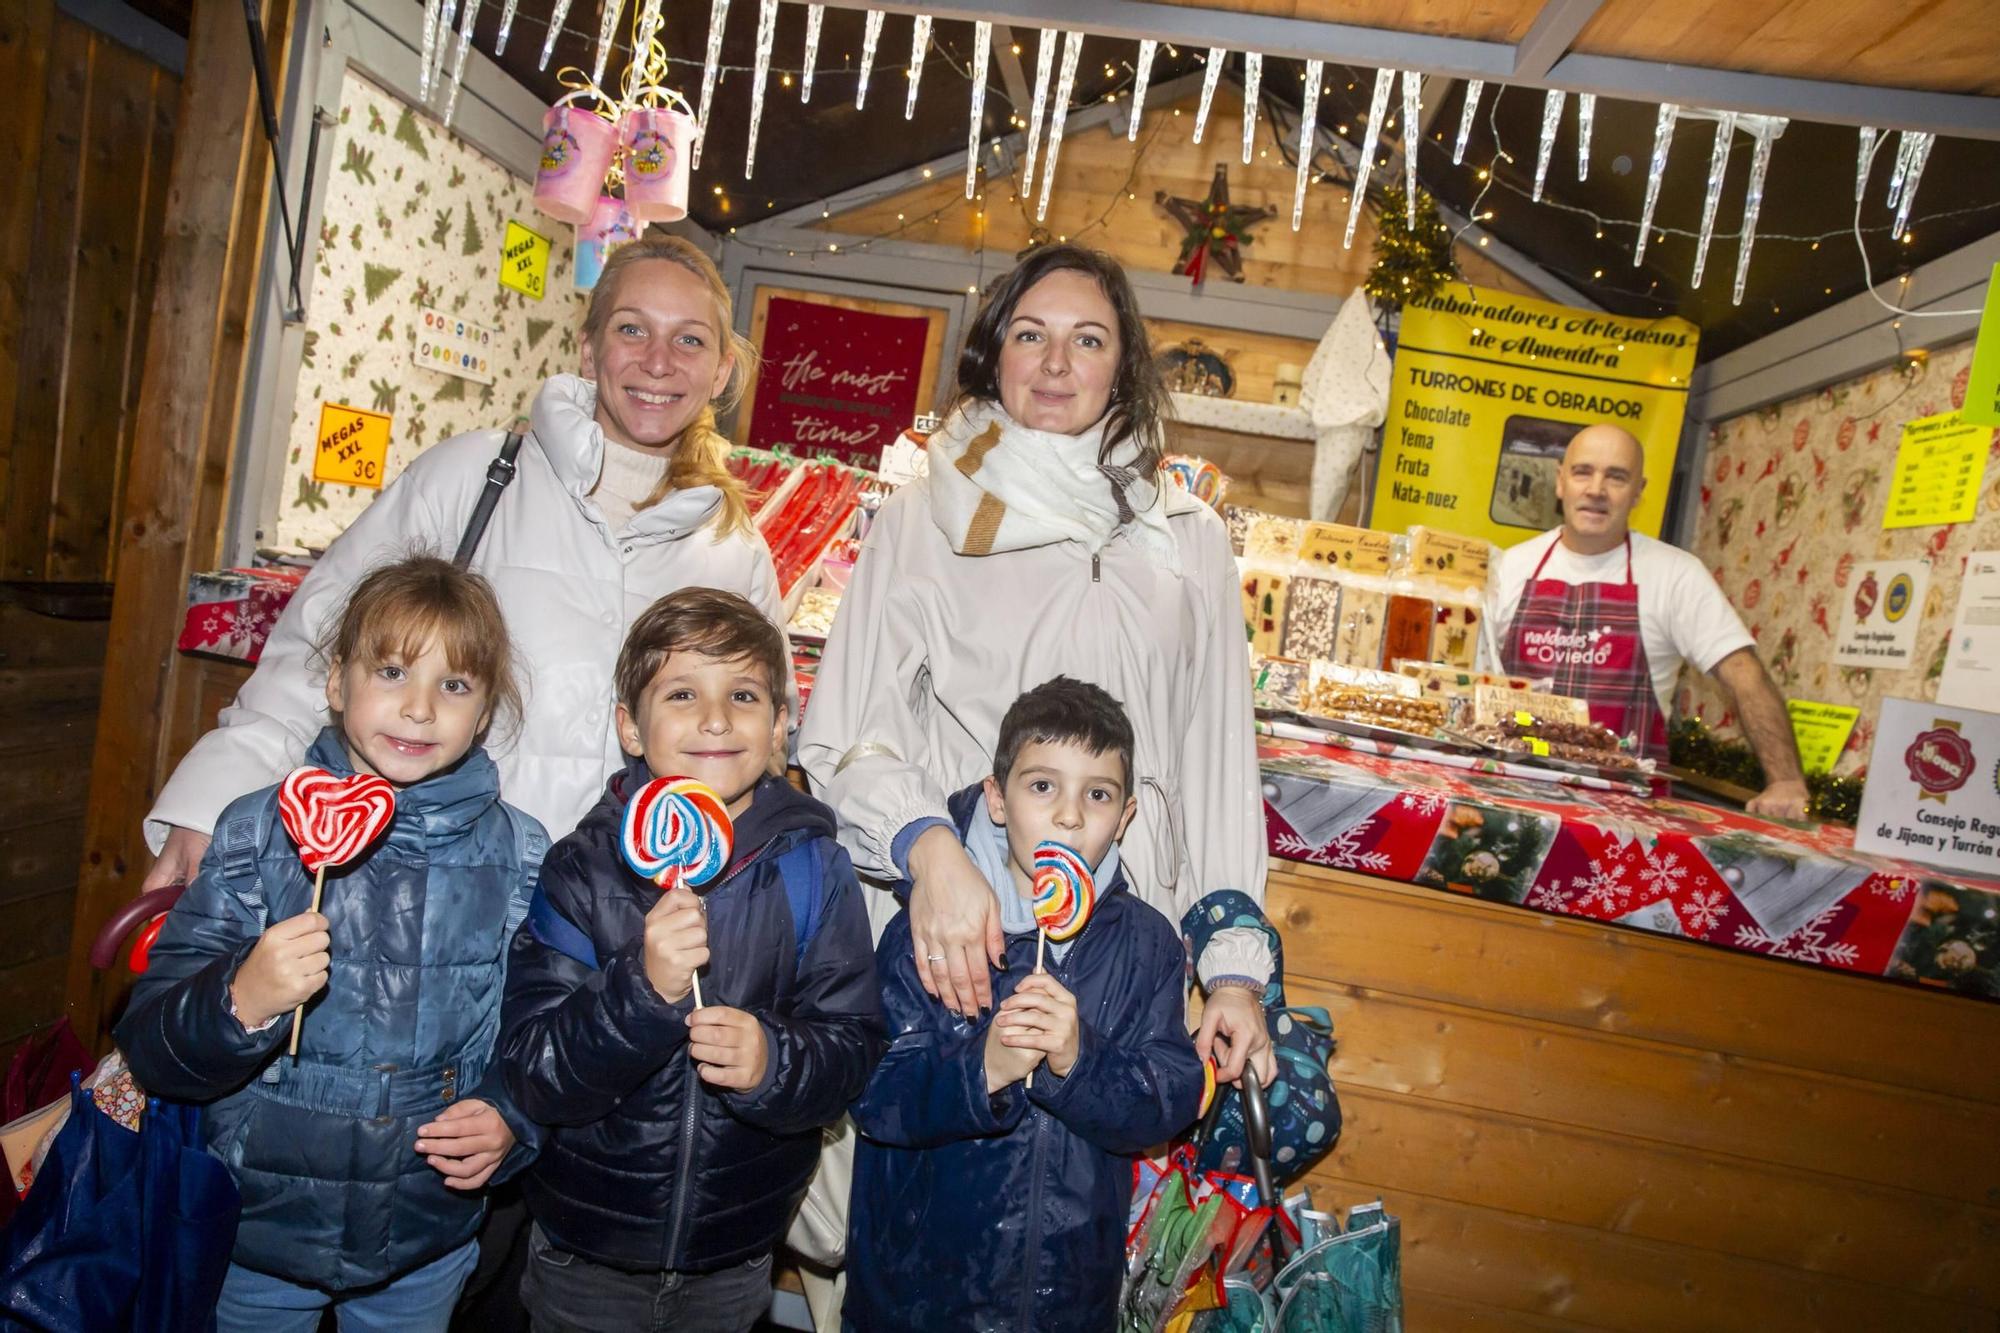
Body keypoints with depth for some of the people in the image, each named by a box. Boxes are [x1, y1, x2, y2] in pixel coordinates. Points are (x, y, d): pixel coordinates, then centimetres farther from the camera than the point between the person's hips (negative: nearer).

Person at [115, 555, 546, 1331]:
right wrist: (240, 1003, -29)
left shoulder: (519, 857, -7)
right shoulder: (260, 830, -10)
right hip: (254, 1234, 0)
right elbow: (149, 1047, -10)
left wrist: (511, 1121, -16)